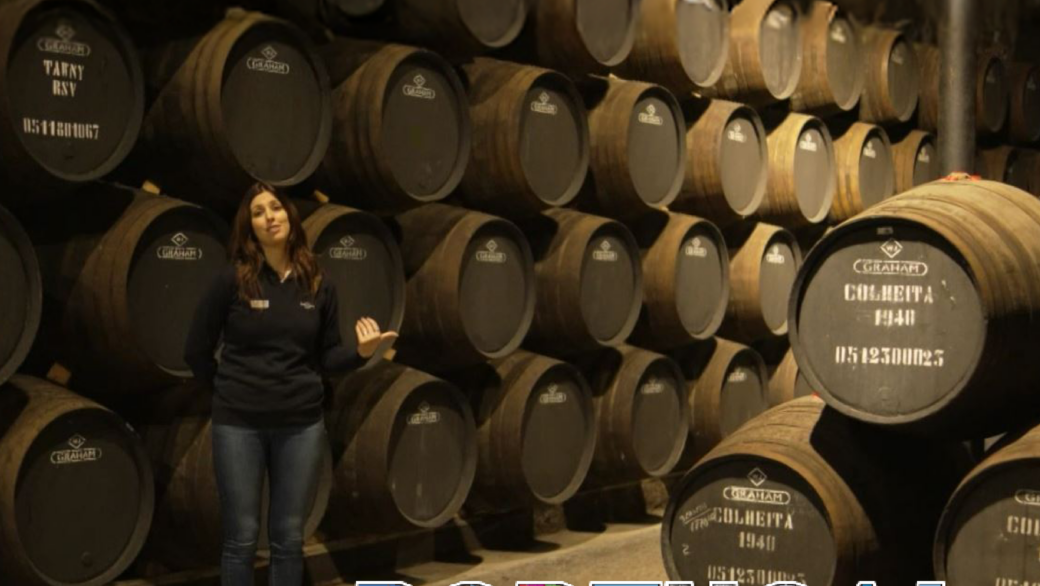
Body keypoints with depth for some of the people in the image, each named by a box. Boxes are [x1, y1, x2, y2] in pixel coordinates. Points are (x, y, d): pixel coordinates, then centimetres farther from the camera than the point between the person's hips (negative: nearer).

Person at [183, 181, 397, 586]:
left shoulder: (318, 286, 3)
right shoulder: (232, 280, -6)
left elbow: (327, 358, 7)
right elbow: (197, 350, 2)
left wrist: (360, 351, -12)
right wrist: (230, 389, 10)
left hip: (301, 423, 2)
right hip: (240, 423, -2)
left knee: (288, 538, 9)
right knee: (242, 537, 3)